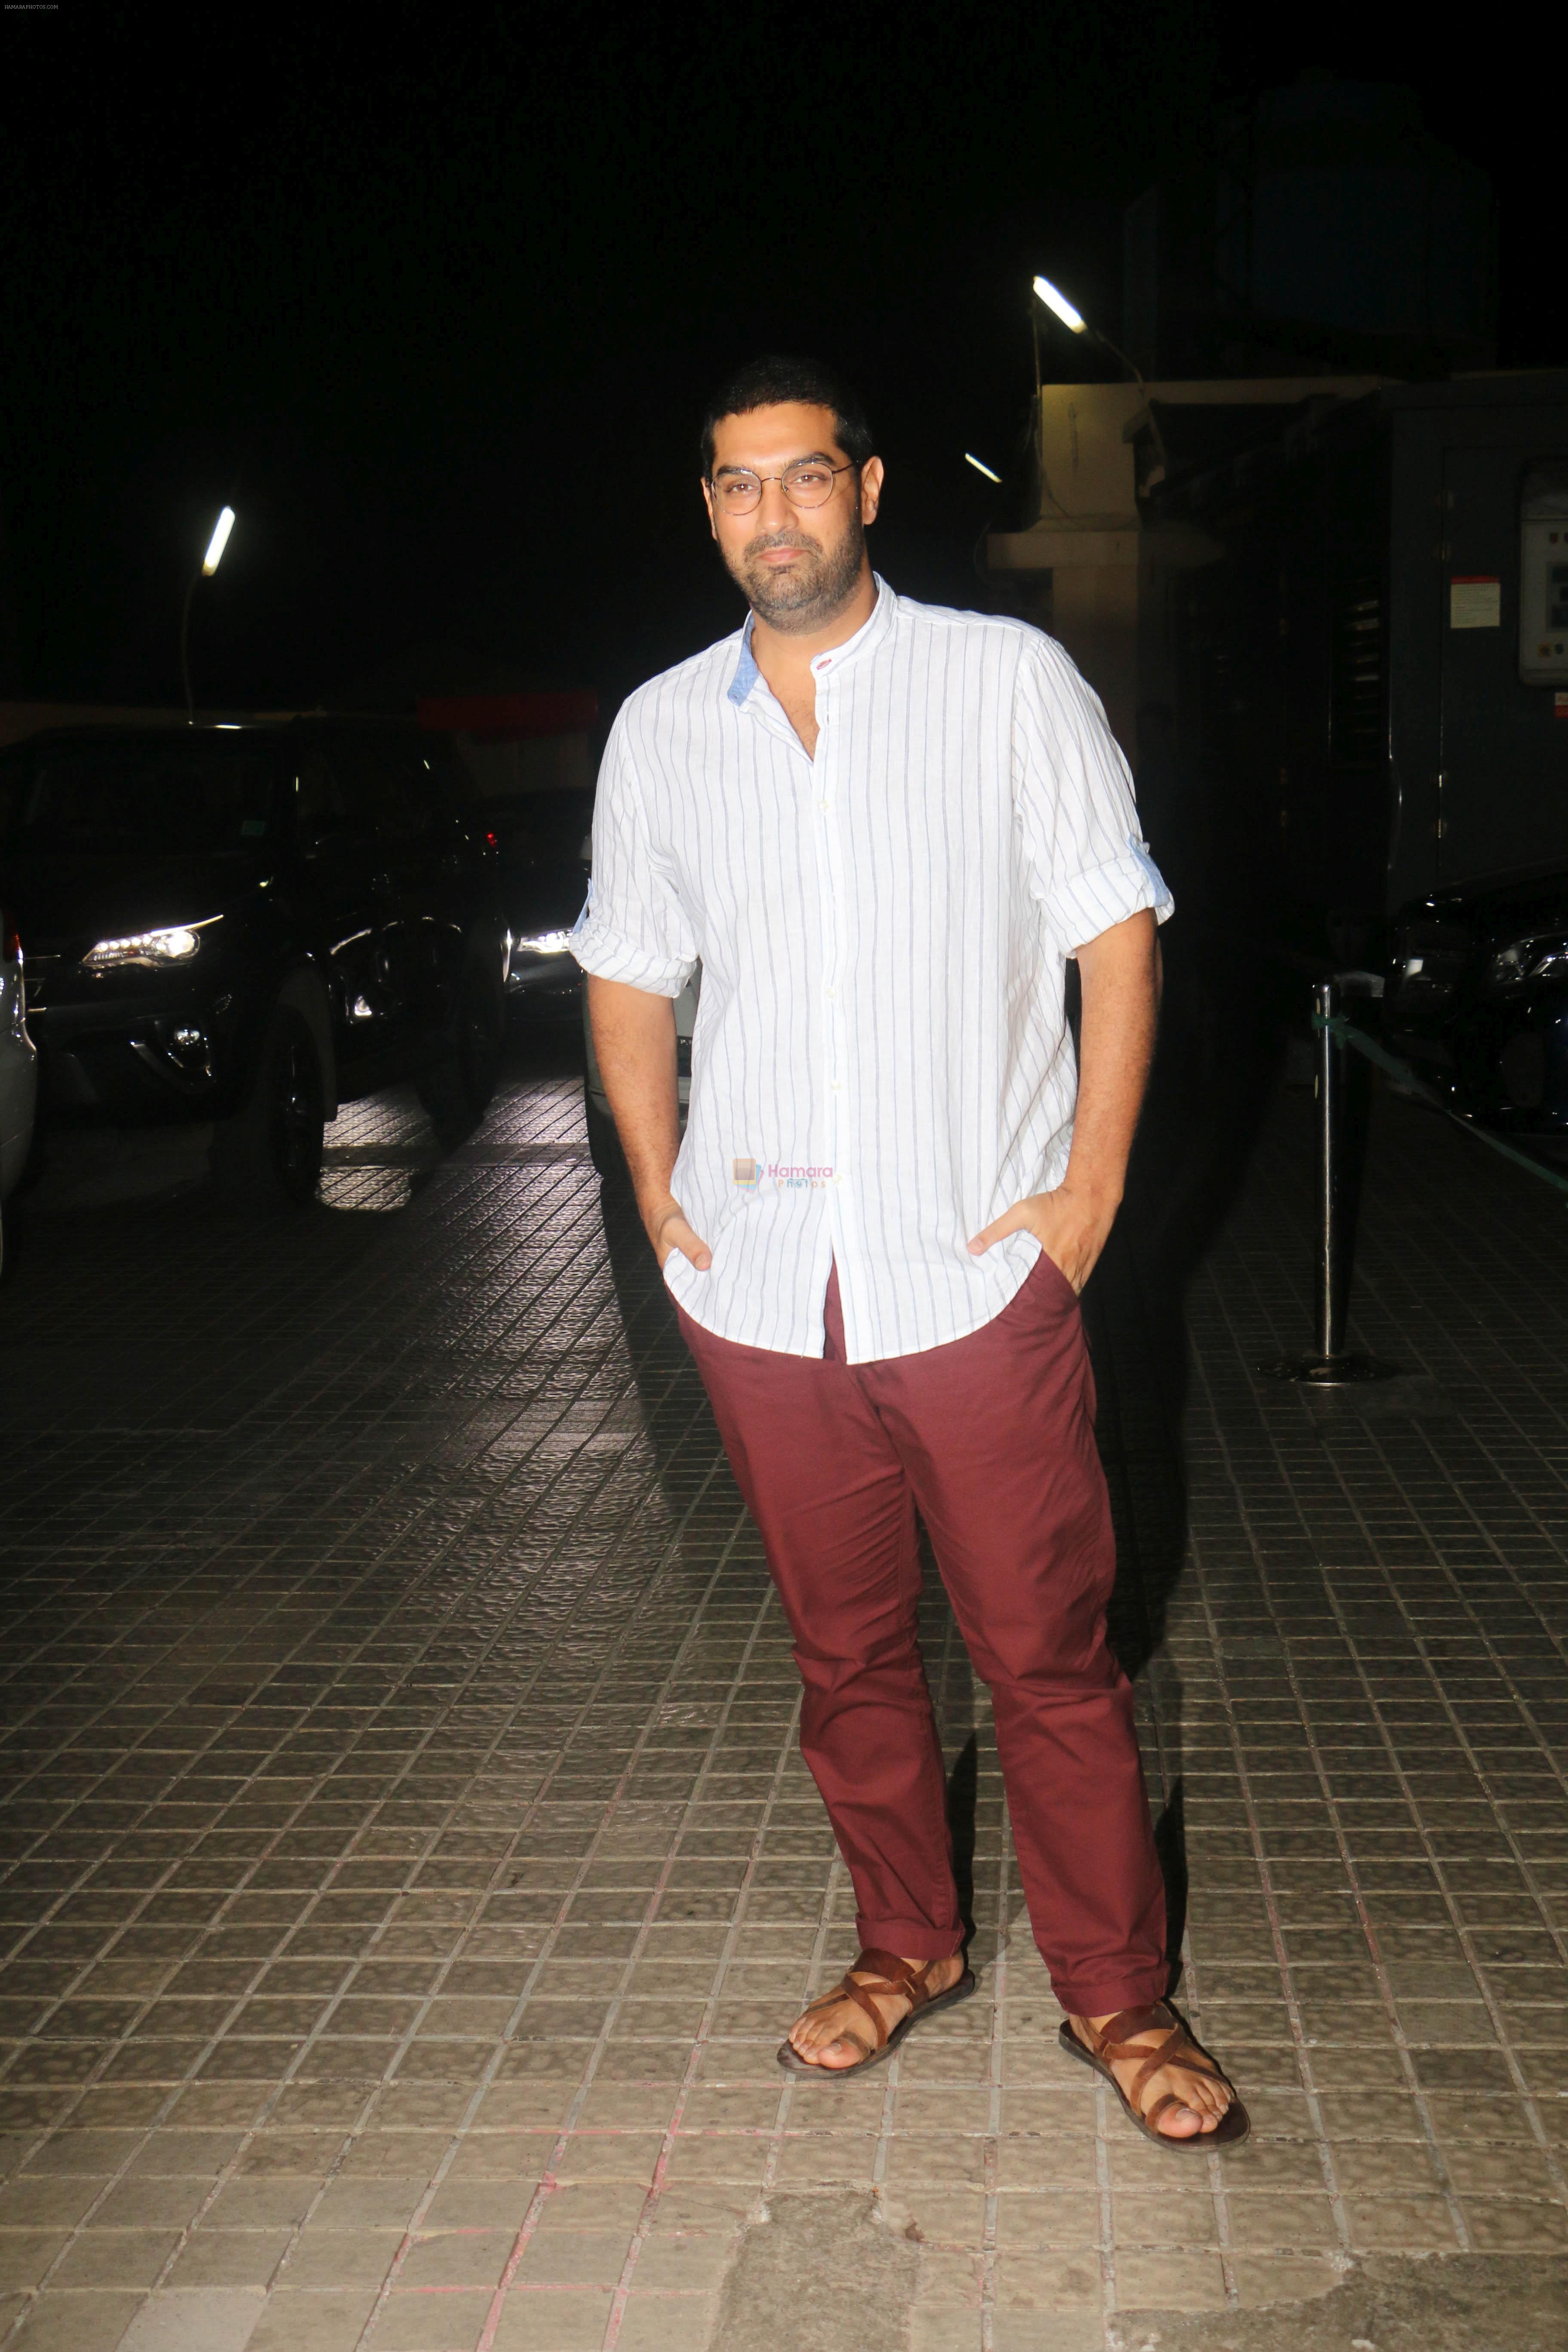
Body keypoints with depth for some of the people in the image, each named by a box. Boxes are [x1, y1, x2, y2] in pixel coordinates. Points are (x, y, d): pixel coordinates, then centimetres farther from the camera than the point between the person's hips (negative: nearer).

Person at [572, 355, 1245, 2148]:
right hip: (758, 1287, 4)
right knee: (845, 1653, 15)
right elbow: (630, 978, 17)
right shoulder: (659, 730, 8)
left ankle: (1117, 1997, 19)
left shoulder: (1005, 681, -2)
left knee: (1047, 1657, 2)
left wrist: (1089, 1190, -7)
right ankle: (906, 1947, 33)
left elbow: (1116, 934, -1)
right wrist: (662, 1197, 6)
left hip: (977, 1271, -3)